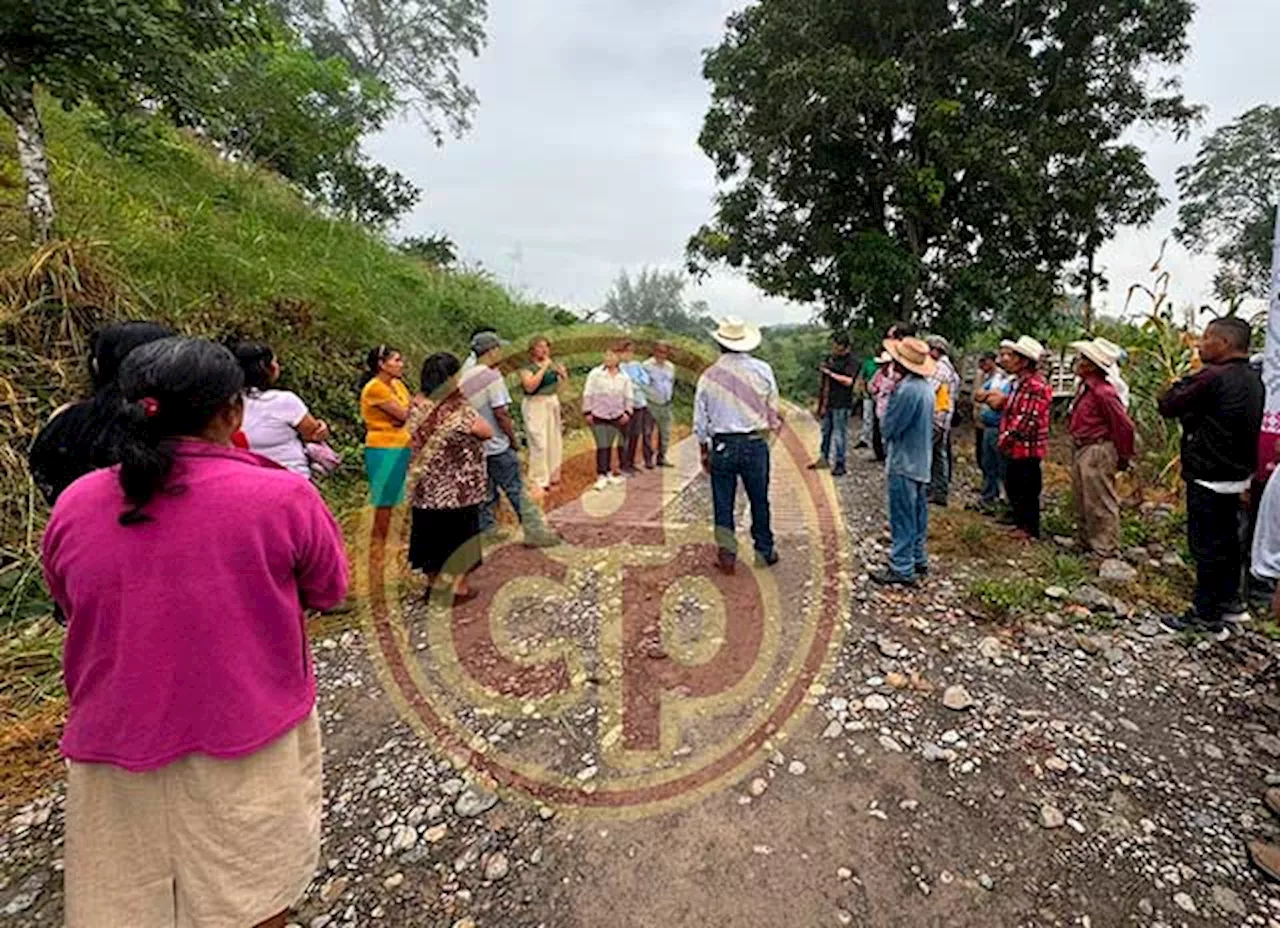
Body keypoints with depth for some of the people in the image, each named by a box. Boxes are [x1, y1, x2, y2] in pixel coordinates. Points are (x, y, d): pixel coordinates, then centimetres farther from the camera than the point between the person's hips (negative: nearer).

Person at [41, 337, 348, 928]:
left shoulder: (74, 505, -7)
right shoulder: (282, 496, -18)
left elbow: (71, 603, 12)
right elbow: (328, 591, -3)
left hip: (116, 745, 4)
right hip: (251, 739, -3)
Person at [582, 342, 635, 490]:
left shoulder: (624, 377, 1)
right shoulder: (595, 373, -6)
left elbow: (629, 396, 8)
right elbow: (588, 394, -5)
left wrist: (627, 412, 0)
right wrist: (587, 412, -6)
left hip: (616, 417, 2)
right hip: (598, 416, -2)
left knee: (609, 446, 9)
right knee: (602, 446, -5)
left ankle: (608, 472, 21)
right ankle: (601, 476, 0)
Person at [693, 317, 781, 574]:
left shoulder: (709, 375, -1)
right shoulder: (762, 370, -4)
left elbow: (700, 420, 4)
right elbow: (772, 410, 3)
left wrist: (704, 451, 14)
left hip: (722, 446, 0)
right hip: (756, 444, 0)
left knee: (723, 504, 9)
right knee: (759, 501, 13)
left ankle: (727, 552, 4)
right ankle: (765, 551, 25)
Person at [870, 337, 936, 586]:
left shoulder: (908, 390, -24)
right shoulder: (926, 386, 8)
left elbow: (888, 427, -18)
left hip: (904, 463, -9)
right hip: (921, 462, 9)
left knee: (902, 518, -2)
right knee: (917, 515, 17)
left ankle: (902, 569, 6)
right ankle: (918, 559, 28)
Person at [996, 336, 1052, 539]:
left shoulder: (1036, 386, -19)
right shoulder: (1019, 382, 12)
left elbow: (1027, 419, -24)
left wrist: (1006, 437, -17)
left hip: (1027, 447, -9)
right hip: (1015, 447, 9)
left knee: (1028, 489, 3)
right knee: (1012, 486, 17)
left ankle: (1030, 529, 16)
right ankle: (1019, 524, 31)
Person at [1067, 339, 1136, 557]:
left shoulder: (1103, 392, -21)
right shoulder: (1084, 387, 7)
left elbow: (1125, 426, -19)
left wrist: (1123, 457, -9)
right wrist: (1075, 449, 17)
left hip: (1096, 453, -10)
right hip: (1080, 450, 10)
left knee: (1100, 504, 0)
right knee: (1082, 502, 19)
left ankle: (1106, 549, 12)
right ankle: (1087, 543, 32)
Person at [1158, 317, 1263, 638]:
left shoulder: (1212, 377, -21)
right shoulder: (1253, 380, 9)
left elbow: (1167, 406, -16)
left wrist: (1183, 382, 0)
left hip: (1209, 477, -9)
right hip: (1237, 474, 9)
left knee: (1206, 544, -1)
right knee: (1228, 539, 20)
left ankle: (1206, 617, 9)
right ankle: (1230, 601, 33)